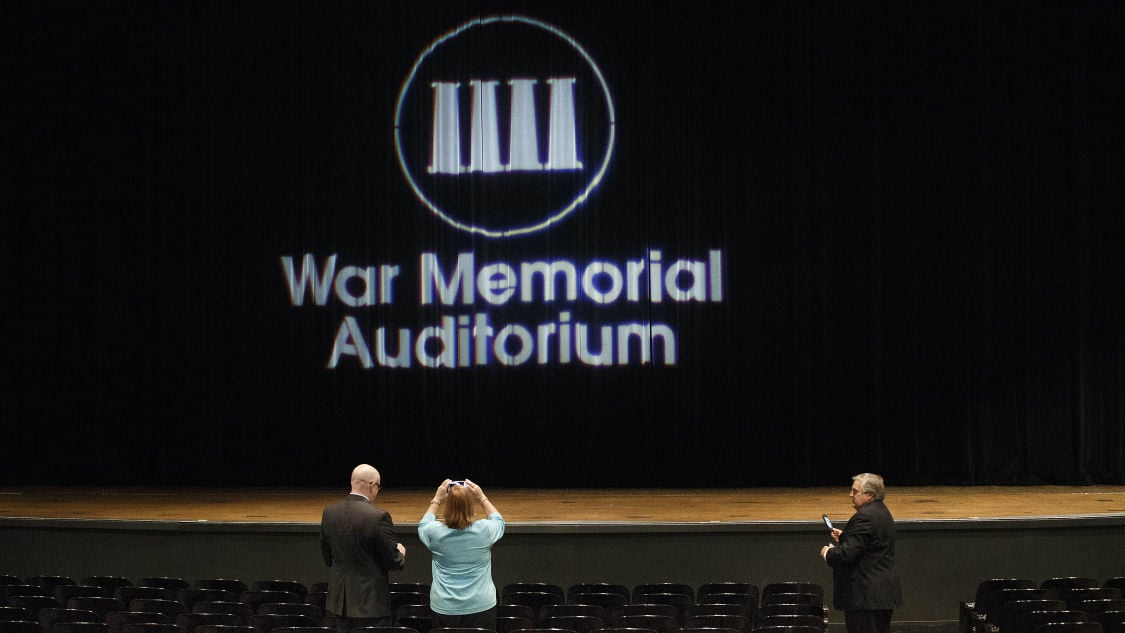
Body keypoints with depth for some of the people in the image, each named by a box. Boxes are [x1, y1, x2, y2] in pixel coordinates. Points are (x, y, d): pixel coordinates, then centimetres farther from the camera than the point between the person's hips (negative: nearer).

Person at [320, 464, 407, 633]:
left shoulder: (329, 513, 1)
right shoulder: (378, 517, -18)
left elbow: (327, 559, 9)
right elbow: (393, 562, -11)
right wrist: (401, 553, 11)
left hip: (339, 600, 6)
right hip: (370, 602, -6)